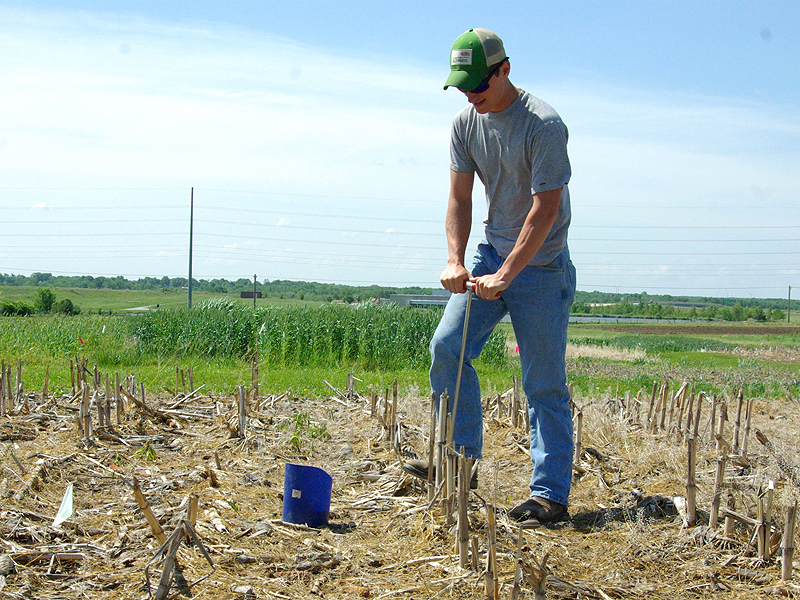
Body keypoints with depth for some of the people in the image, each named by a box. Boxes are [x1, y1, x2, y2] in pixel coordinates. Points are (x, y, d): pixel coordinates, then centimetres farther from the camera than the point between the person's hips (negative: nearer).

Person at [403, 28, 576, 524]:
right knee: (447, 345, -5)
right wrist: (455, 260, -11)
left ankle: (551, 493, 1)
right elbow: (460, 198, 4)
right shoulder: (466, 124, 2)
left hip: (541, 265, -6)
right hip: (492, 254, 6)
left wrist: (506, 275, -25)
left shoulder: (543, 124, -18)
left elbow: (546, 208, -22)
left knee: (545, 384, -4)